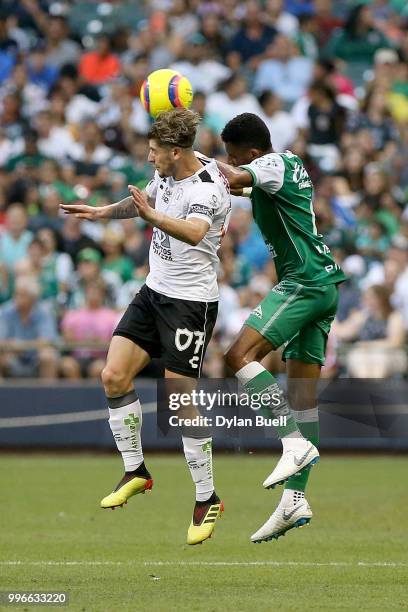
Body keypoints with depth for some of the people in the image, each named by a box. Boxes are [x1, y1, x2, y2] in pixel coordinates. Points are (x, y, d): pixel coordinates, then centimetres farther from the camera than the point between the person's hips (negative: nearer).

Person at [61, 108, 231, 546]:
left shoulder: (206, 188, -22)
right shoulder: (165, 174, 4)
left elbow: (194, 232, -42)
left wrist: (151, 215, -57)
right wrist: (102, 212, 33)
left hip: (190, 302, -8)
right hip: (154, 291, 8)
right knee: (114, 376, 0)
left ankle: (207, 498, 3)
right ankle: (135, 471, 15)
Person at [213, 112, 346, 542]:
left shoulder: (275, 164, -8)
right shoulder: (292, 166, 21)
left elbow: (236, 179, -26)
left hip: (303, 281, -10)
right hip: (325, 284, 10)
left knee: (240, 354, -18)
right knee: (303, 391, 6)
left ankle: (296, 443, -24)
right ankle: (295, 500, 3)